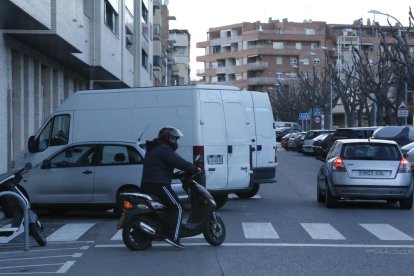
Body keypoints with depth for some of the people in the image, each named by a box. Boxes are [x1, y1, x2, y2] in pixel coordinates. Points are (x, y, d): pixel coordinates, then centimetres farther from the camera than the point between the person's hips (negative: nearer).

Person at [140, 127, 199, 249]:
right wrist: (195, 169, -6)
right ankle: (173, 236, -21)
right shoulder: (164, 149, -10)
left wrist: (176, 174, 22)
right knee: (177, 208, -9)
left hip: (146, 186, 10)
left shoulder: (152, 149, 23)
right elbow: (179, 162, -16)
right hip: (159, 185, -10)